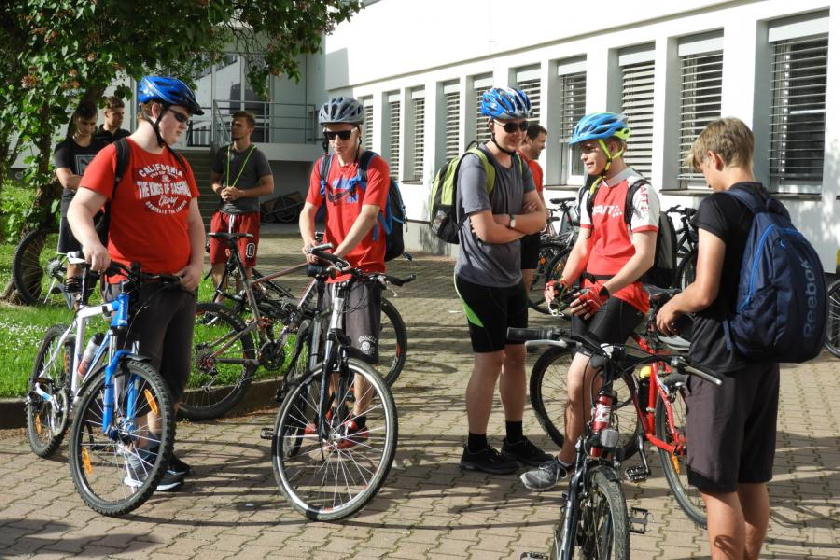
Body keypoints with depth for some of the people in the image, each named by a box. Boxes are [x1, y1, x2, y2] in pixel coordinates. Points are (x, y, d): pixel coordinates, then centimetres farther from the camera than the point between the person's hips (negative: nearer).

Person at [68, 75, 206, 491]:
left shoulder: (179, 165, 15)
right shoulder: (116, 156, -6)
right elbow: (80, 208, -14)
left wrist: (197, 263, 2)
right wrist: (92, 242, -35)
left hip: (181, 285, 7)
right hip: (136, 286, -7)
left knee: (175, 376, 12)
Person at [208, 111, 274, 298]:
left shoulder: (257, 155, -2)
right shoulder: (223, 153, 9)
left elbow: (269, 187, -5)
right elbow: (214, 180, 17)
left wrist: (240, 193, -15)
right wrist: (221, 191, -6)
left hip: (247, 214, -4)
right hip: (223, 212, 4)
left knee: (245, 262, -1)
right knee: (216, 260, 0)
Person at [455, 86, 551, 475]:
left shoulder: (519, 164, 9)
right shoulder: (475, 165, -17)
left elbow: (539, 217, 0)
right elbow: (485, 231, -24)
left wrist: (508, 220, -18)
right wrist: (521, 229, -6)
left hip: (511, 277, 8)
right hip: (481, 279, -8)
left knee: (516, 356, 13)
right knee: (490, 362, -4)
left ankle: (515, 440, 25)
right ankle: (476, 450, 6)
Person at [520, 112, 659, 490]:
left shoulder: (638, 193, -11)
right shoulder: (592, 194, 15)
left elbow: (644, 257, -18)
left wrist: (603, 290, -28)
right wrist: (562, 283, -3)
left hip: (623, 295, -8)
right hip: (591, 293, 8)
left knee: (576, 380, -14)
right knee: (582, 380, 6)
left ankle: (564, 462, -2)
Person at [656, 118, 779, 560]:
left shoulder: (717, 206, -15)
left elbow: (704, 292, -21)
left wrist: (673, 304, 0)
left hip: (720, 360, -8)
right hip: (764, 359, 8)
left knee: (717, 486, 0)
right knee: (753, 479, 17)